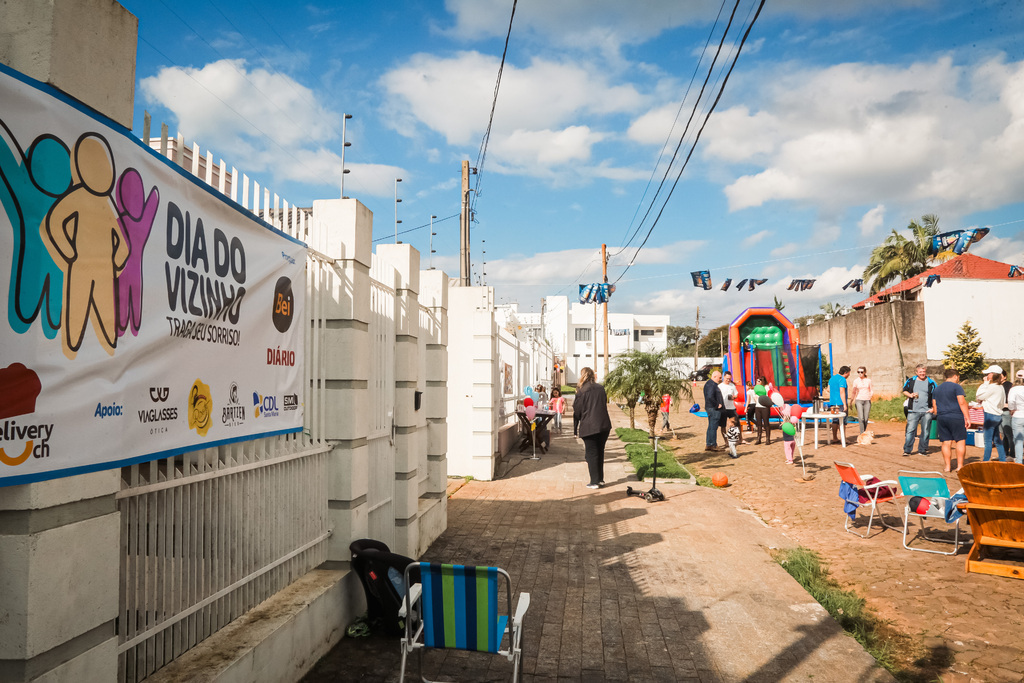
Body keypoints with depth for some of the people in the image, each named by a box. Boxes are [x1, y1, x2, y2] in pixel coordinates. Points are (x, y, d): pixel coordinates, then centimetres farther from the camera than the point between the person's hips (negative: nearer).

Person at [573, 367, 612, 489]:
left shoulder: (581, 391, -8)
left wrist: (575, 429, 4)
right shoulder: (601, 388, 7)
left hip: (589, 427, -5)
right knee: (600, 452, 16)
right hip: (604, 425, 5)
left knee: (591, 454, 3)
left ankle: (595, 481, 3)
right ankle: (600, 479, 21)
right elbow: (604, 405, 13)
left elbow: (577, 411, -4)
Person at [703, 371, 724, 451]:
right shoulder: (712, 384, -16)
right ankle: (712, 445, -1)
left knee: (711, 427, 14)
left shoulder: (709, 383, 17)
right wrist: (717, 405, -19)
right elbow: (710, 397, -28)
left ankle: (708, 445, 18)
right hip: (714, 409, -11)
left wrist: (718, 404, 15)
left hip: (710, 408, 11)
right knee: (713, 427, -5)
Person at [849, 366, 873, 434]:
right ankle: (862, 434, -13)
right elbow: (853, 392, 10)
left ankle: (864, 433, 15)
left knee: (866, 419, 1)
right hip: (859, 400, -2)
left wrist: (871, 395, -3)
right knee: (861, 418, -14)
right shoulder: (855, 381, 3)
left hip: (867, 401, 2)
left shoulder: (868, 380, 6)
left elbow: (872, 391, 11)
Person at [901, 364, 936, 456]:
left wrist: (933, 408, -1)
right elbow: (904, 391, 16)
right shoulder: (911, 381, 6)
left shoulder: (931, 382, 5)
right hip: (913, 411, -1)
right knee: (910, 430, -4)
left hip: (927, 411, 1)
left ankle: (922, 450, 18)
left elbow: (935, 397, 9)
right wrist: (910, 395, -5)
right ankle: (907, 450, 1)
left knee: (926, 431, 6)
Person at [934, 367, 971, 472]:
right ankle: (960, 466, -1)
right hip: (956, 417, -5)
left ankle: (947, 466, 5)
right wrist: (967, 417, -9)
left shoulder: (937, 389, 16)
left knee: (946, 443, 6)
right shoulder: (956, 387, -4)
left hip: (941, 418, 5)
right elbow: (962, 402, -11)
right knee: (961, 441, 2)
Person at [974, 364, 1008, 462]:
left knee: (988, 440, -4)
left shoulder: (992, 387, -17)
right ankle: (1003, 460, 19)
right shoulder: (1000, 387, 12)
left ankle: (985, 461, 0)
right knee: (997, 440, 15)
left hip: (991, 415, -9)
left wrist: (985, 383, -8)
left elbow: (978, 396, -13)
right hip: (998, 415, 9)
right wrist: (983, 401, 6)